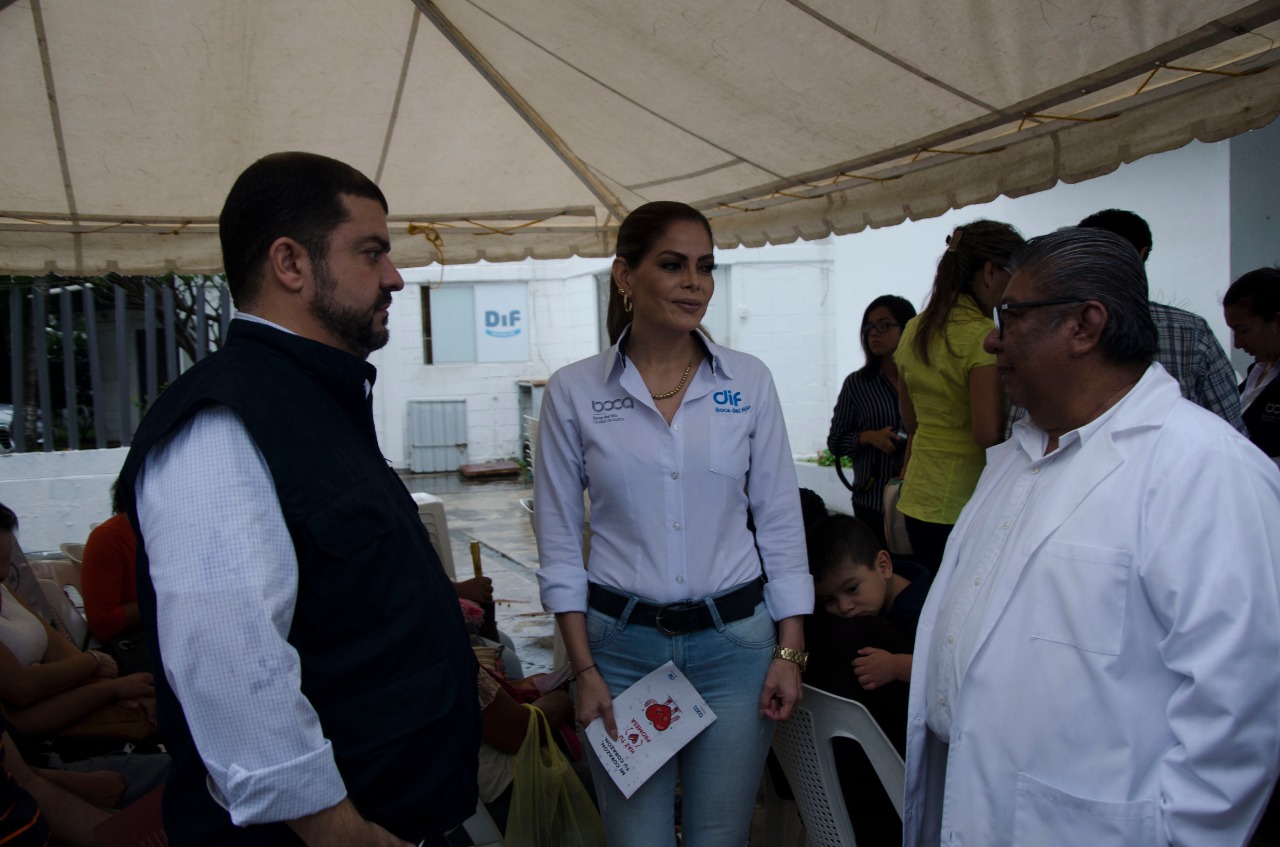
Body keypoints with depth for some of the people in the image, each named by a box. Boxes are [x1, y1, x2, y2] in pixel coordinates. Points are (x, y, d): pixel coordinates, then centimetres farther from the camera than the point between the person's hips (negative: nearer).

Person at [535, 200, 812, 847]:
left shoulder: (749, 381, -1)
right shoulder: (573, 392, -4)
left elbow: (781, 521, 4)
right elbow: (559, 541, 1)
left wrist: (790, 650, 0)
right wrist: (584, 670, -3)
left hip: (734, 640, 1)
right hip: (621, 642, 0)